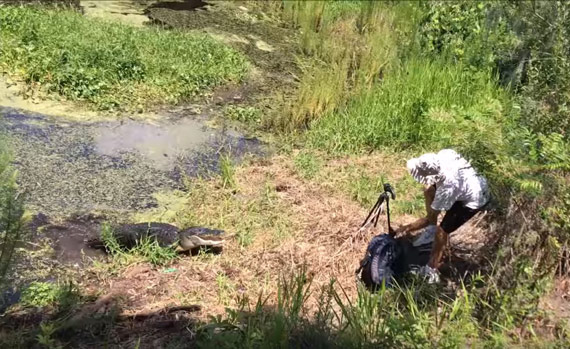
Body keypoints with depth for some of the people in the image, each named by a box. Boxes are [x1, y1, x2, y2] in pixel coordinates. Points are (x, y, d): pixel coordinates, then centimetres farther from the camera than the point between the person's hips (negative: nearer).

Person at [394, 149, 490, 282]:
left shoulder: (447, 188, -38)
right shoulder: (444, 155, -24)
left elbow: (431, 219, -24)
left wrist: (407, 228, -13)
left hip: (474, 200, -8)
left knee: (441, 231, -9)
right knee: (428, 191, 14)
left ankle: (431, 271, 5)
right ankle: (431, 230, 30)